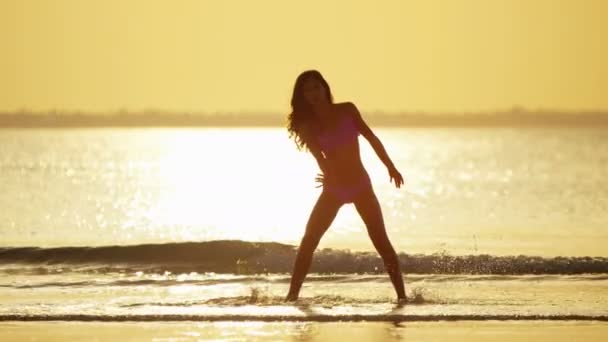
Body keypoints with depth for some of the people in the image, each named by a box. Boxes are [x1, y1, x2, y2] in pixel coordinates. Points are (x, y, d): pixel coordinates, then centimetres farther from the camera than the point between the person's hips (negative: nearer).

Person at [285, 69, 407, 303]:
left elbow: (371, 138, 2)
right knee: (308, 241, -7)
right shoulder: (309, 125, -1)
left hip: (360, 186, -1)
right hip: (333, 190, 1)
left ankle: (401, 294, -7)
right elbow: (320, 157, -9)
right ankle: (292, 294, -2)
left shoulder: (347, 110, -1)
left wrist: (390, 167, -1)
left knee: (381, 240, -8)